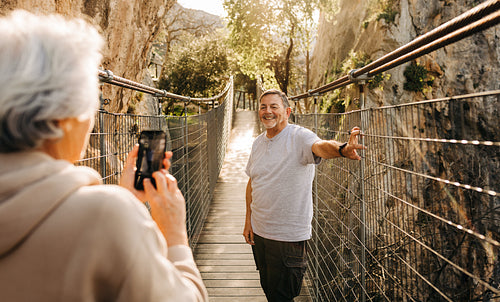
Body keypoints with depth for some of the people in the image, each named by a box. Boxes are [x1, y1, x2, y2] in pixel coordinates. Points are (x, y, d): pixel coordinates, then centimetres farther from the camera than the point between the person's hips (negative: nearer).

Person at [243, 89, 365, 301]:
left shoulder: (299, 137, -15)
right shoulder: (258, 142, 5)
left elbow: (320, 146, -38)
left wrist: (341, 149, -60)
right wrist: (248, 220, 10)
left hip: (288, 236, -6)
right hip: (259, 231, 6)